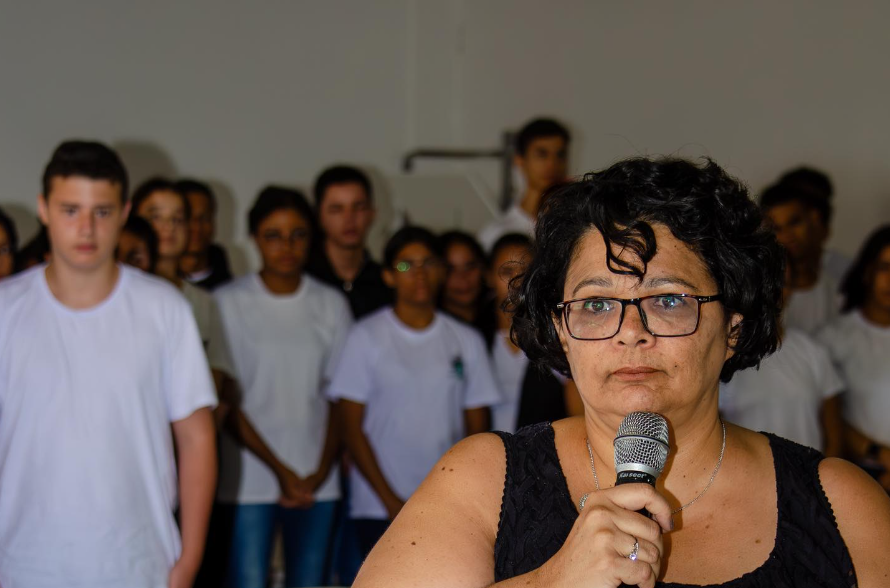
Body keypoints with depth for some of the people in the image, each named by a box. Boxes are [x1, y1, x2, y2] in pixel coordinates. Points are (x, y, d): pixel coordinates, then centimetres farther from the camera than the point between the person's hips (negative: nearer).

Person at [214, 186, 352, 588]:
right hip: (248, 478, -3)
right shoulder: (227, 303, -2)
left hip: (316, 480, 3)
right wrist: (279, 468, -9)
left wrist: (322, 470, -4)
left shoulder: (331, 305, 8)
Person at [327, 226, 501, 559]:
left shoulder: (466, 341, 11)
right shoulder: (366, 337, 2)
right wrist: (391, 500, -8)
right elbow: (352, 428, -1)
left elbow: (478, 432, 12)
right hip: (380, 510, -2)